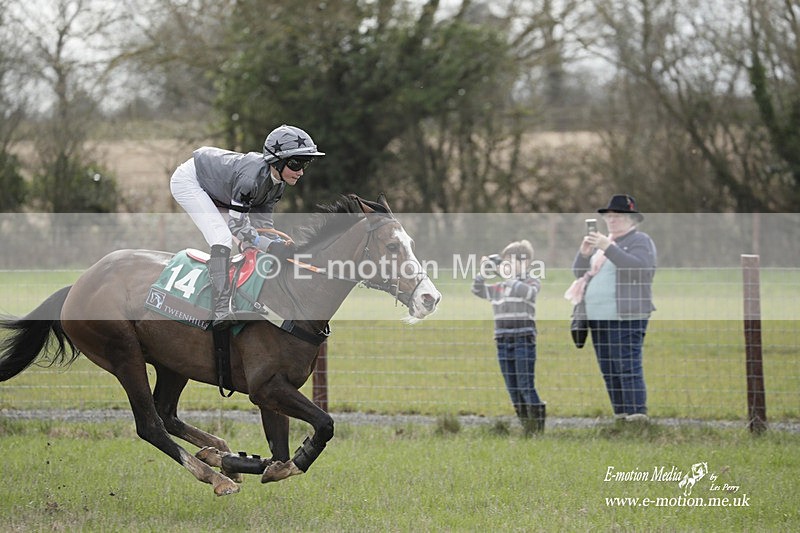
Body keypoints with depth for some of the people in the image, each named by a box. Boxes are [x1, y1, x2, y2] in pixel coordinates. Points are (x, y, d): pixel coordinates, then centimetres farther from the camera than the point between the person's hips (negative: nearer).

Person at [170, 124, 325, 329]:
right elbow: (237, 225, -34)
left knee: (251, 245, 2)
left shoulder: (277, 183, -11)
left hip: (215, 191, 10)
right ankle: (221, 311, -30)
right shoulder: (252, 176, -38)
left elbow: (262, 223, -6)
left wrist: (281, 244, -23)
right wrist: (271, 247, -43)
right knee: (222, 238, -25)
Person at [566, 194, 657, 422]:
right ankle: (620, 414, 11)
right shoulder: (604, 242, 24)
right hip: (598, 318, 8)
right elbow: (579, 273, 22)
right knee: (608, 370, 7)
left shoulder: (640, 241, 0)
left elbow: (640, 268, -19)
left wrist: (608, 248, -23)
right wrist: (584, 253, 1)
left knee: (627, 367, -16)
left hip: (626, 317, -8)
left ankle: (637, 414, -20)